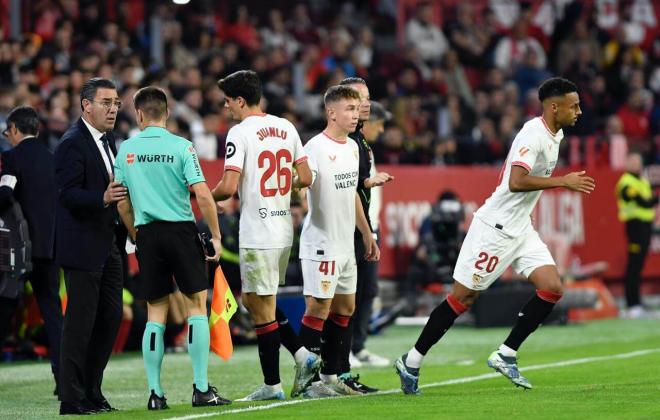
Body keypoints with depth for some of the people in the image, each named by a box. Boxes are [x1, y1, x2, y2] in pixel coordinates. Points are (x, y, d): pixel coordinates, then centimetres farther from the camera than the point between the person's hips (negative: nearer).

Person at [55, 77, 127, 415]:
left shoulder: (108, 140, 15)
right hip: (81, 247, -9)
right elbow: (67, 194, -22)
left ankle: (91, 393, 18)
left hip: (106, 245, 9)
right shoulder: (72, 144, -14)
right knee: (80, 321, -6)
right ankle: (71, 399, -2)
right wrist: (103, 198, -35)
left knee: (110, 317, 10)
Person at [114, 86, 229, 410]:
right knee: (197, 306, 4)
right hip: (180, 230, -3)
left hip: (147, 234, 3)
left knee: (156, 313, 8)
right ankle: (201, 389, -1)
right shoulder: (180, 146, -5)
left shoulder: (126, 149, 3)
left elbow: (123, 203, 7)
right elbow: (202, 195, -11)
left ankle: (155, 392, 5)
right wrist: (216, 236, -3)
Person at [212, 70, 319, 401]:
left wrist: (210, 195, 2)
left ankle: (271, 385, 6)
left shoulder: (240, 132, -12)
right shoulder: (286, 128, 9)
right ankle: (302, 355, 10)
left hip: (257, 235, -8)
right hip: (284, 231, 8)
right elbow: (306, 178, 9)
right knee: (252, 300, 21)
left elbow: (229, 187, -19)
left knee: (262, 310, 1)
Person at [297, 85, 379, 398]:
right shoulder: (316, 147, -13)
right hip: (321, 244, -9)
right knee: (318, 308, -8)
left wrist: (367, 234, 27)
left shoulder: (352, 147, 14)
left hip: (346, 244, 9)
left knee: (345, 308, 11)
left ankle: (331, 377, 18)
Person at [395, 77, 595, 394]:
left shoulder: (554, 135, 9)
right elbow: (516, 181, -33)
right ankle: (411, 362, 9)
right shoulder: (533, 134, -20)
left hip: (520, 229, 9)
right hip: (495, 227, -9)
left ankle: (505, 356, 3)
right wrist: (563, 182, -27)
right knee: (463, 297, -2)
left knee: (552, 288, -5)